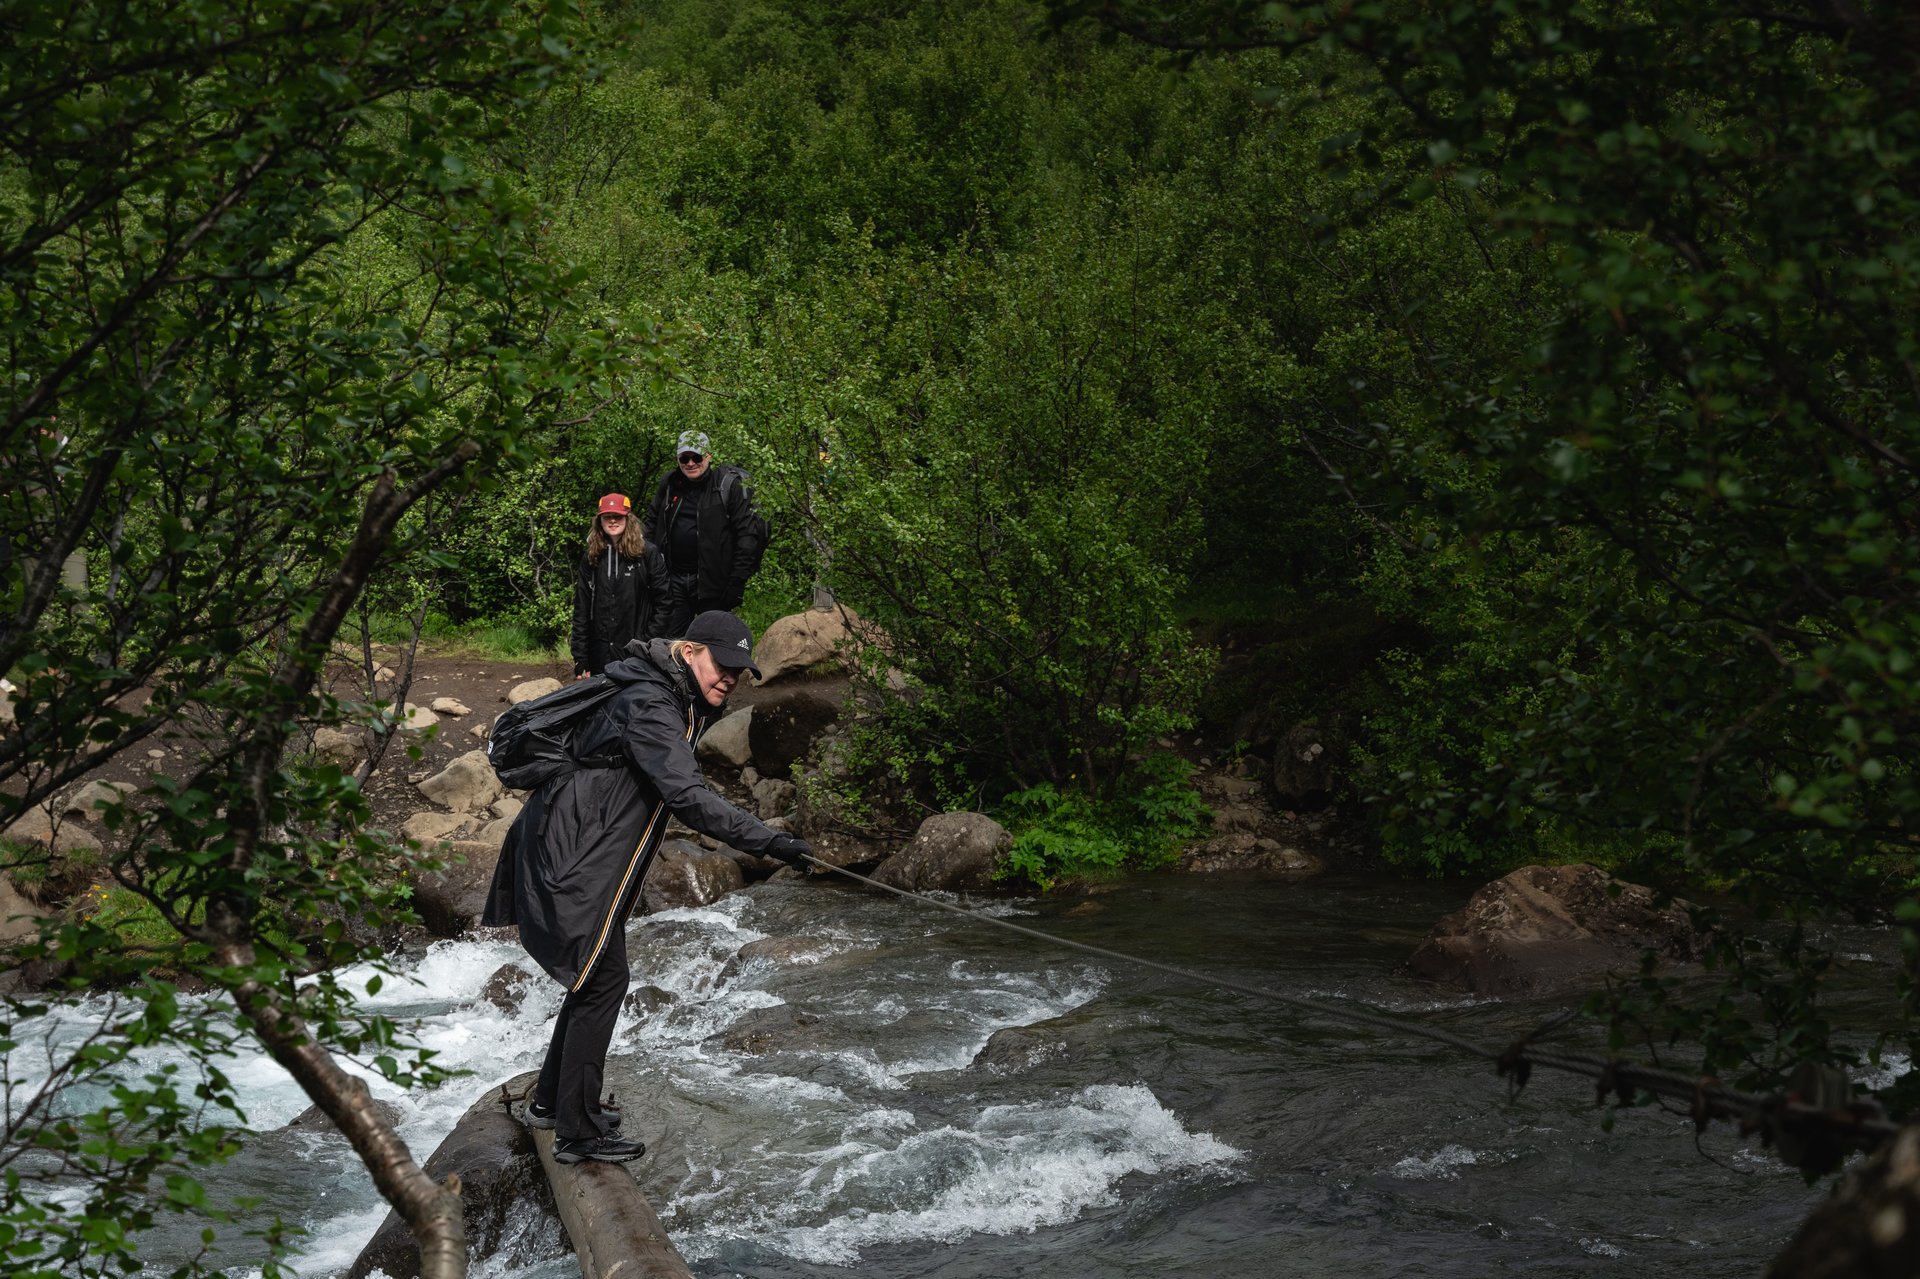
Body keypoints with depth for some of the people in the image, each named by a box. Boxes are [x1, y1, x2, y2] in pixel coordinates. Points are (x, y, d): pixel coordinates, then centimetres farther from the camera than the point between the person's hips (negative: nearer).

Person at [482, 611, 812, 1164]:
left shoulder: (678, 702, 11)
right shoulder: (649, 707, -23)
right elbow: (687, 797, -34)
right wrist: (769, 841, -37)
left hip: (580, 853, 11)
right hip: (575, 862, -11)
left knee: (597, 973, 18)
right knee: (603, 979, -7)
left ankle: (550, 1101, 32)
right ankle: (577, 1133, 0)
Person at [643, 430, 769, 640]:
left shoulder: (730, 483, -8)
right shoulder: (669, 483, 9)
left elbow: (748, 533, -11)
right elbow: (651, 524, 22)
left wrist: (737, 581, -15)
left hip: (712, 581, -5)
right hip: (674, 581, 5)